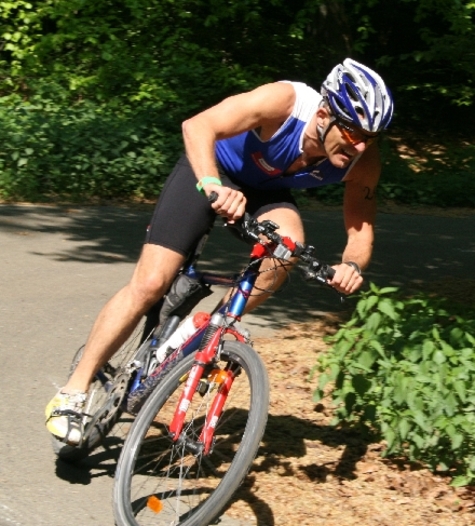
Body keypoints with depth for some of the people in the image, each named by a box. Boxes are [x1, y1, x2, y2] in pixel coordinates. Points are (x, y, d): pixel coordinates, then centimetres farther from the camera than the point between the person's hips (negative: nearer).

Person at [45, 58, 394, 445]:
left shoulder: (363, 160, -24)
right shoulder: (285, 101, -36)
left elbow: (361, 227, -18)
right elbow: (198, 127, -43)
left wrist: (352, 264, -40)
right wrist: (213, 185, -60)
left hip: (267, 191, 4)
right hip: (212, 170, -3)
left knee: (288, 244, -32)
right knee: (150, 283, -13)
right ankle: (74, 392, 0)